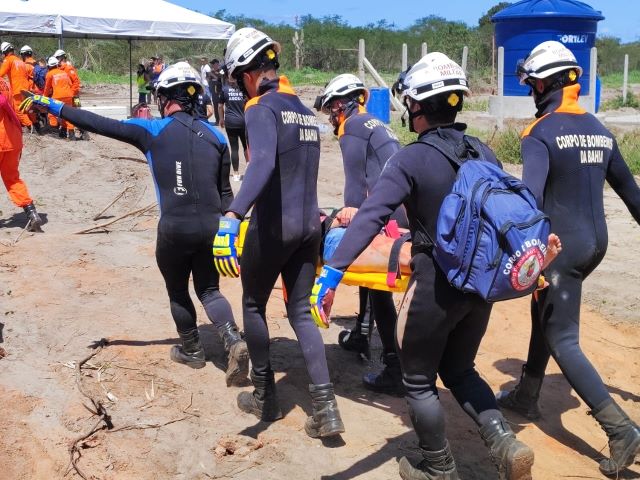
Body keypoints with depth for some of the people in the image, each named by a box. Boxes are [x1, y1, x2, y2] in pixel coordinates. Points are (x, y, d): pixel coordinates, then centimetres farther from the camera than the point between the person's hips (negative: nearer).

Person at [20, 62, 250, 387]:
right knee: (209, 290, 17)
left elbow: (99, 124, -1)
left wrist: (51, 105, 9)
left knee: (178, 292, 20)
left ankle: (192, 351, 33)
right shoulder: (215, 136, 6)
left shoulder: (152, 130, -4)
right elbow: (225, 192, 9)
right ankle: (235, 342, -4)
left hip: (175, 229, -3)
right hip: (212, 227, 3)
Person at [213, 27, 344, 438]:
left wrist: (234, 214, -40)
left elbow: (263, 163, -30)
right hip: (309, 223, 7)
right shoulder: (306, 111, 13)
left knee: (254, 305, 14)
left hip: (273, 225, -7)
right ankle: (326, 407, 2)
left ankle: (266, 397, 24)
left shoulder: (263, 109, -11)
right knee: (301, 311, 11)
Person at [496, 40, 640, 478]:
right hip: (596, 241, 8)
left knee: (564, 341, -2)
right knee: (546, 312, 24)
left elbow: (531, 195, -28)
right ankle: (527, 396, 38)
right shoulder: (599, 130, 9)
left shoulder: (541, 133, -14)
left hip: (563, 245, -8)